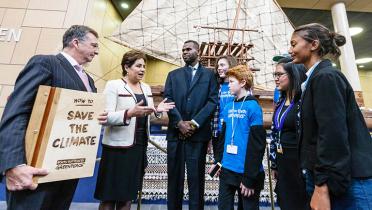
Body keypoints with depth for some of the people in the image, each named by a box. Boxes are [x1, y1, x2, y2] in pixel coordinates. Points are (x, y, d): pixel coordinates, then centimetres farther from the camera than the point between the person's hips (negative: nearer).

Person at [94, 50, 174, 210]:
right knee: (109, 196, 9)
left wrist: (157, 110, -2)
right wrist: (129, 113, -31)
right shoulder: (113, 85, -6)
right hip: (118, 146, -5)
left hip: (139, 146, 6)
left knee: (128, 194, 18)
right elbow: (106, 117, -16)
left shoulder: (146, 88, 12)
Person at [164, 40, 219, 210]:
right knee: (174, 176, 12)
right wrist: (179, 122, -10)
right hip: (175, 132, 2)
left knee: (196, 177, 8)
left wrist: (195, 123, -12)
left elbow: (213, 101, -2)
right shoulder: (173, 75, 15)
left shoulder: (209, 74, 9)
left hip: (199, 133, -2)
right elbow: (168, 99, 3)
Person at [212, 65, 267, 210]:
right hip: (227, 169, 6)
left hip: (246, 172, -5)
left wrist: (250, 177, -13)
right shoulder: (228, 107, 5)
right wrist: (219, 161, 8)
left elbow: (257, 145, -15)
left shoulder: (253, 107, -13)